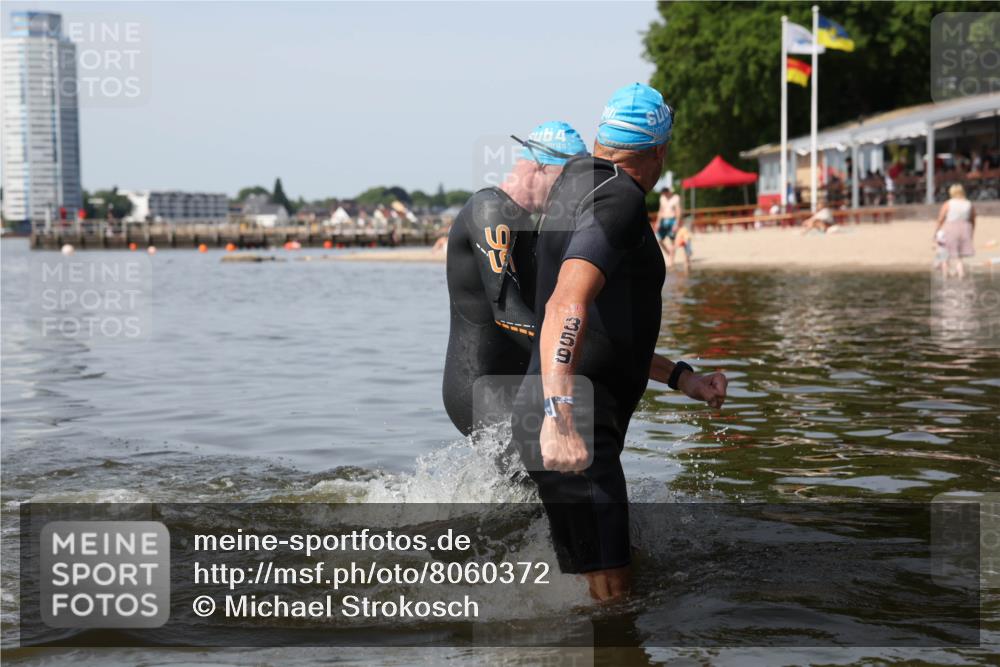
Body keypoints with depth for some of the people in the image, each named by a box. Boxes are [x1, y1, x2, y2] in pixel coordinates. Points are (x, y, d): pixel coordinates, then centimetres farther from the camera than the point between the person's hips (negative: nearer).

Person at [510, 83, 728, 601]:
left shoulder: (577, 185, 22)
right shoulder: (620, 198, -10)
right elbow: (567, 305, -28)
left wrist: (682, 378, 29)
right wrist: (560, 415, -40)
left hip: (568, 418, 10)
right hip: (573, 424, -10)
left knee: (603, 591, 19)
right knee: (610, 593, -9)